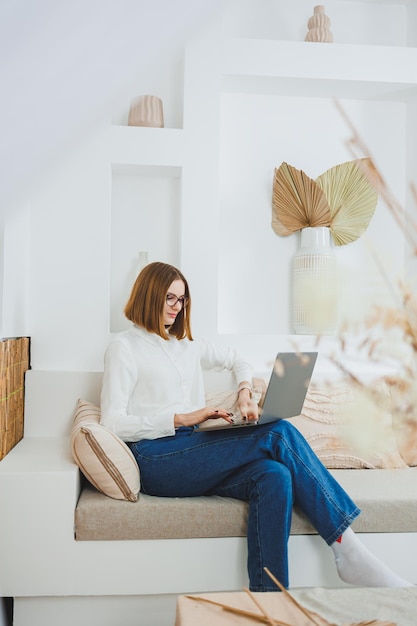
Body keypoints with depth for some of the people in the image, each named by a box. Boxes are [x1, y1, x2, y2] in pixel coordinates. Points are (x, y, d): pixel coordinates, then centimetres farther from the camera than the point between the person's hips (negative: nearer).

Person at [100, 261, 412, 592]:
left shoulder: (187, 345, 23)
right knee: (278, 433, -23)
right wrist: (182, 419, -15)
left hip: (192, 452, 6)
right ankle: (348, 546, -19)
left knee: (274, 476, -29)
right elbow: (112, 422, -6)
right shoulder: (124, 347, 4)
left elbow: (237, 359, 36)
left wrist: (244, 393, 14)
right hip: (155, 460, -6)